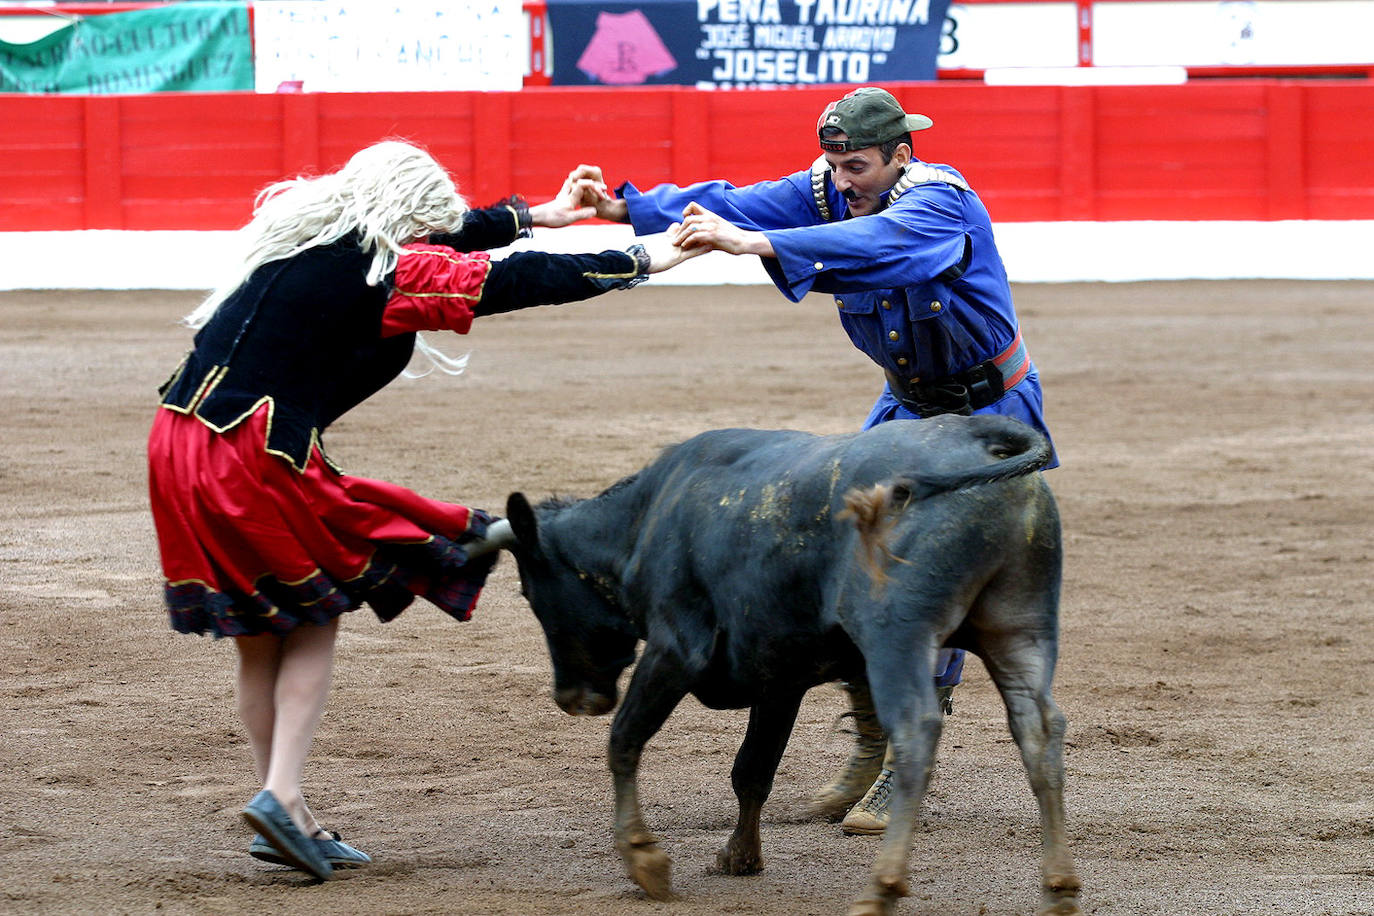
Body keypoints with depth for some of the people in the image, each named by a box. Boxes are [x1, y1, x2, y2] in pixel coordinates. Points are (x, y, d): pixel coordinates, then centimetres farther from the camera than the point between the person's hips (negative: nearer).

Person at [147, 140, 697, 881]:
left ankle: (283, 812, 20)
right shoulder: (382, 270, -8)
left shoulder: (301, 234, 15)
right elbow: (516, 282, -5)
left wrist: (536, 214, 41)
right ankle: (281, 794, -4)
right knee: (313, 622, 8)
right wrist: (644, 261, 4)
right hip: (256, 452, -8)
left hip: (178, 436, 8)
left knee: (259, 639, 15)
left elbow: (447, 235, 31)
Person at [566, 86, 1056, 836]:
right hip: (906, 402, 7)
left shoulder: (939, 202, -29)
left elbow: (878, 245, -49)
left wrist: (753, 244, -62)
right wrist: (626, 206, -31)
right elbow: (739, 203, -16)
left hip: (984, 413, -7)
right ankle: (870, 745, 17)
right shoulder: (831, 190, -7)